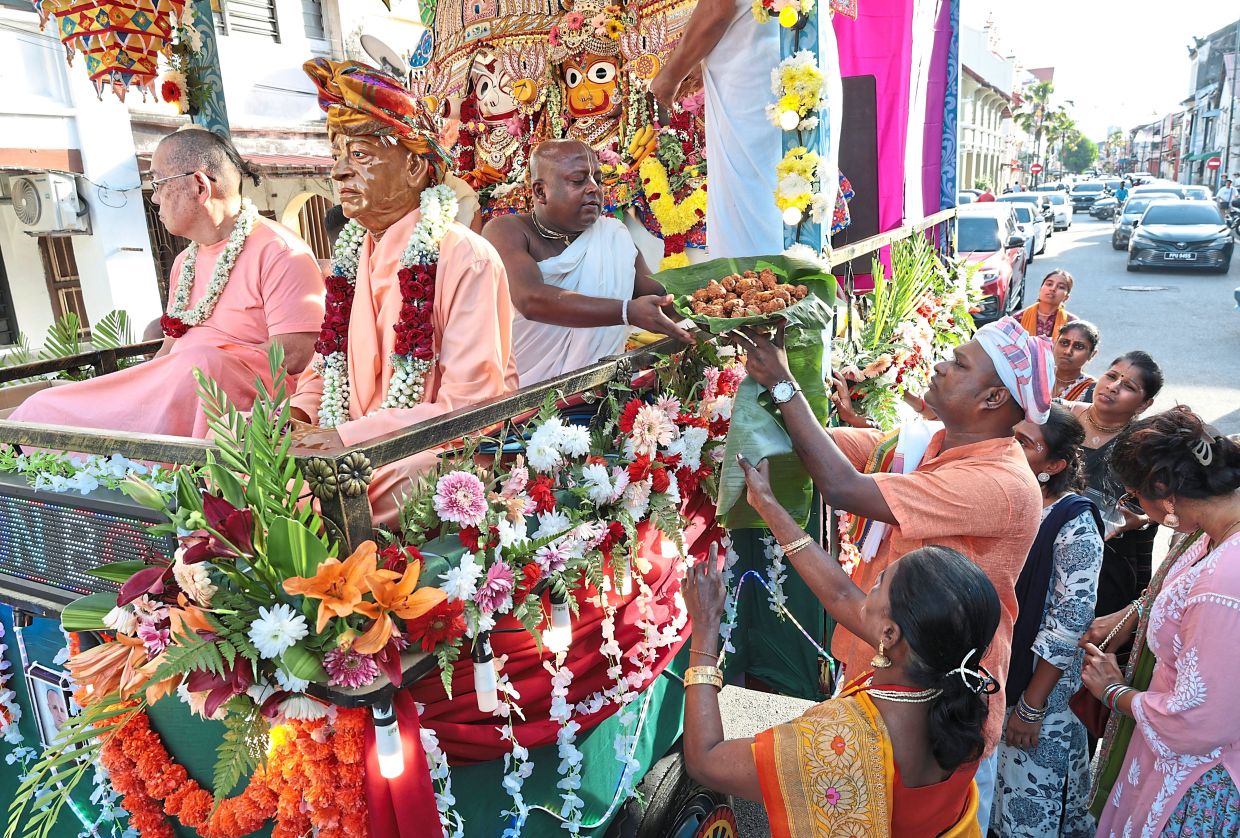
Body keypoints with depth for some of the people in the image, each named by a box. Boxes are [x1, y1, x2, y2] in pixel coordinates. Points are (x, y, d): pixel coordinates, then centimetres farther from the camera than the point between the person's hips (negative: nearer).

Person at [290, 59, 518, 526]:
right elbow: (327, 367, 17)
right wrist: (295, 413, -6)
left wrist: (349, 437, -21)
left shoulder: (466, 260, -13)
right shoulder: (353, 259, 9)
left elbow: (470, 404, -17)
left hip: (438, 454, -6)